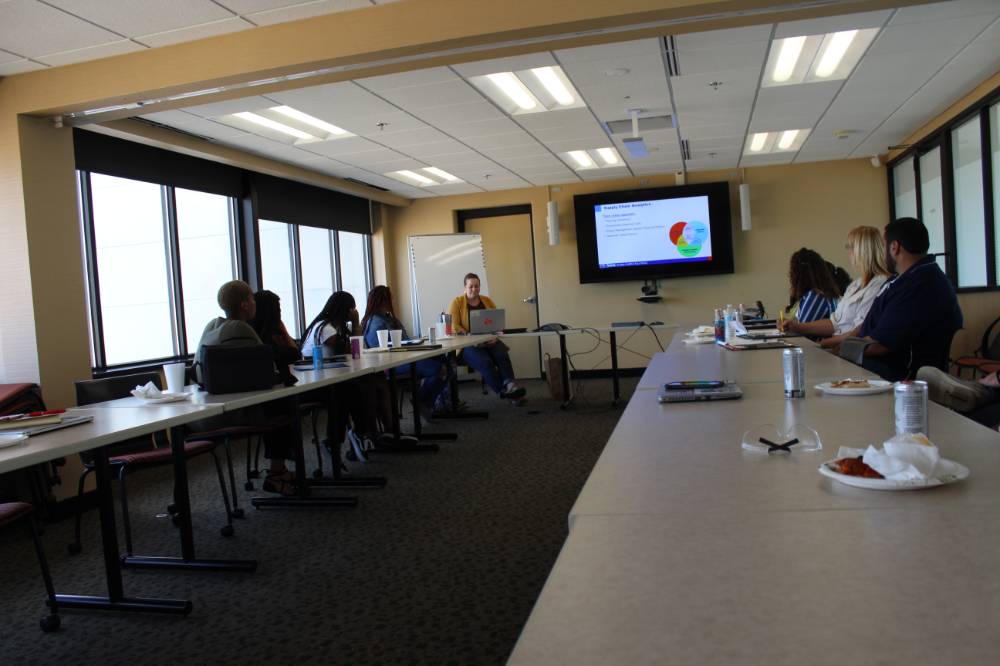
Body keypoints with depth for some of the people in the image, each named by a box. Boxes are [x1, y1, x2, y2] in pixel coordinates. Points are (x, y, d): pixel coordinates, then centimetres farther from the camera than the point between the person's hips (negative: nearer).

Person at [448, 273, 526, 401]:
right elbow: (453, 325, -7)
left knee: (502, 355, -30)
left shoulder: (487, 300, 15)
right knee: (485, 361, -33)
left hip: (489, 341, 3)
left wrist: (494, 335, -9)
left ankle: (510, 385, -45)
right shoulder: (457, 302, 2)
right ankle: (503, 392, -32)